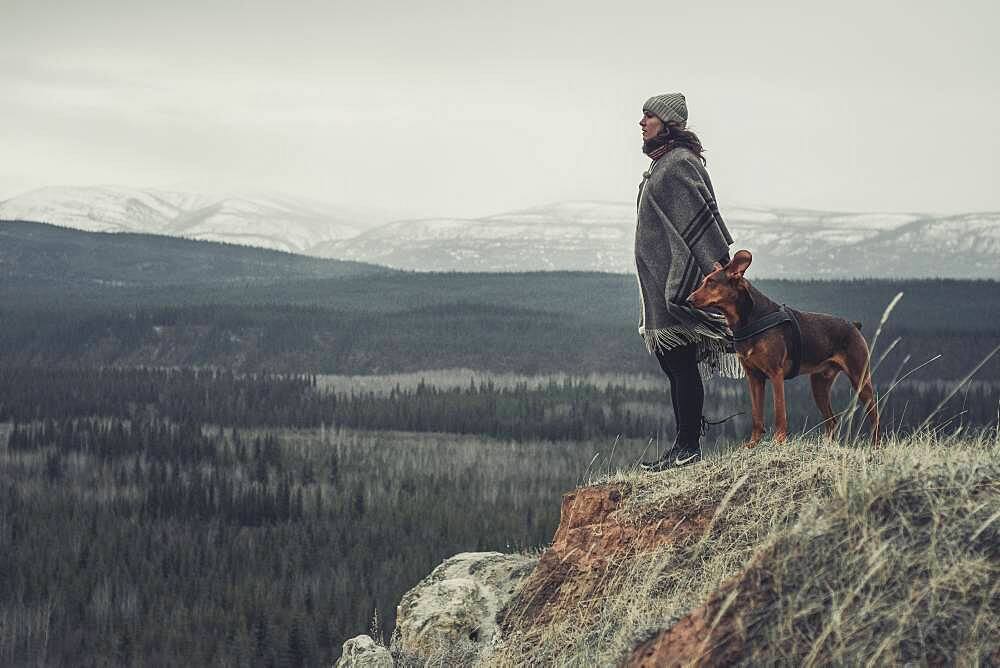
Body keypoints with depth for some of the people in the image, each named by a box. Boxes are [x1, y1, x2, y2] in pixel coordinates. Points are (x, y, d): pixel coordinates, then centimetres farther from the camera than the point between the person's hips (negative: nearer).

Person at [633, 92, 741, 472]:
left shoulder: (679, 163, -12)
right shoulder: (662, 164, 18)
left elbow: (700, 216, -17)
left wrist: (720, 266, -21)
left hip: (677, 281, -10)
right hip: (663, 283, 10)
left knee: (682, 365, -9)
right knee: (674, 363, 10)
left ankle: (688, 447, -7)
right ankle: (686, 443, 14)